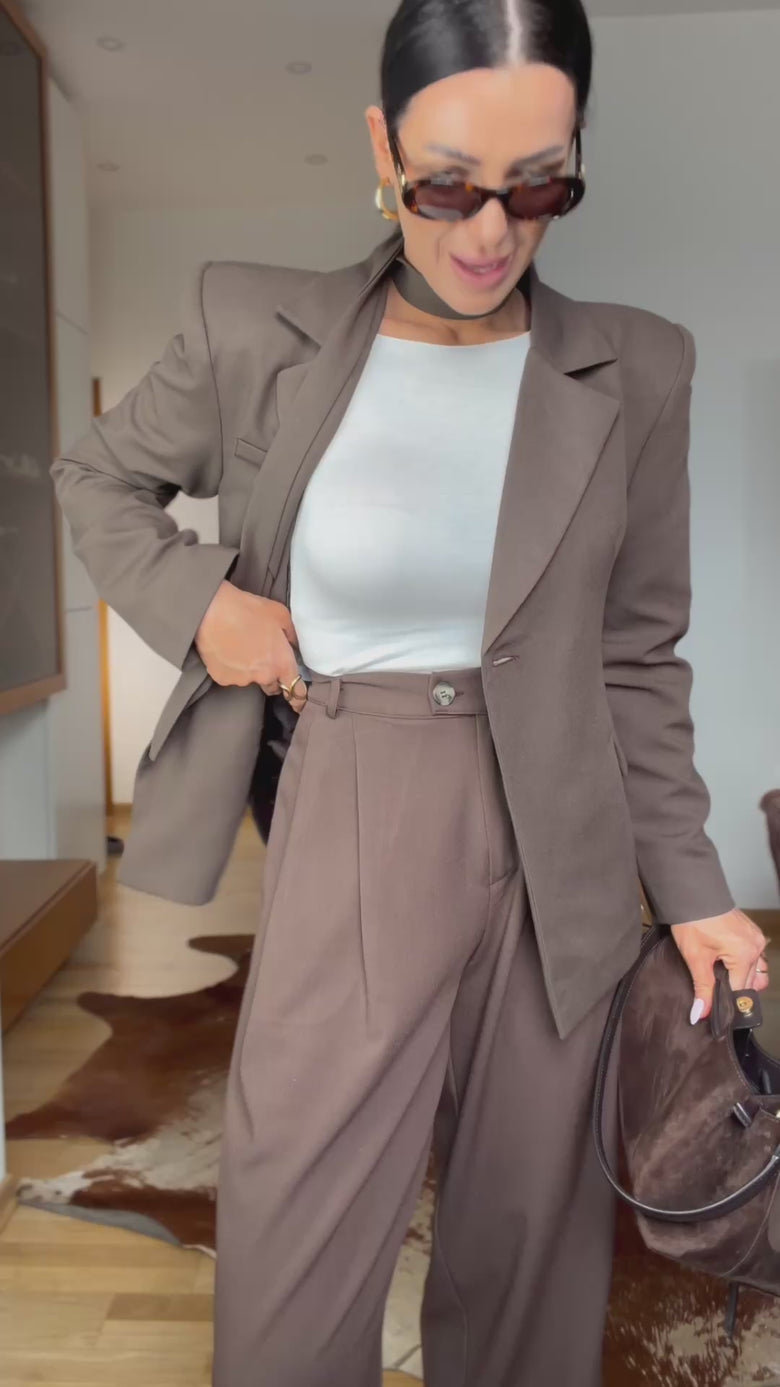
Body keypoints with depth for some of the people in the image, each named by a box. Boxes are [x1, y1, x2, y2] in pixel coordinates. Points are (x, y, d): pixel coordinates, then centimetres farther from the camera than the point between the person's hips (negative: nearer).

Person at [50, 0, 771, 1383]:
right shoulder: (257, 333, -3)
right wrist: (196, 598, -6)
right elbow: (95, 478, 12)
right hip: (346, 830, -1)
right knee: (299, 1243, 7)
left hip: (550, 846, 2)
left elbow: (635, 658, 4)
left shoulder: (632, 373, -1)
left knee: (529, 1231, 16)